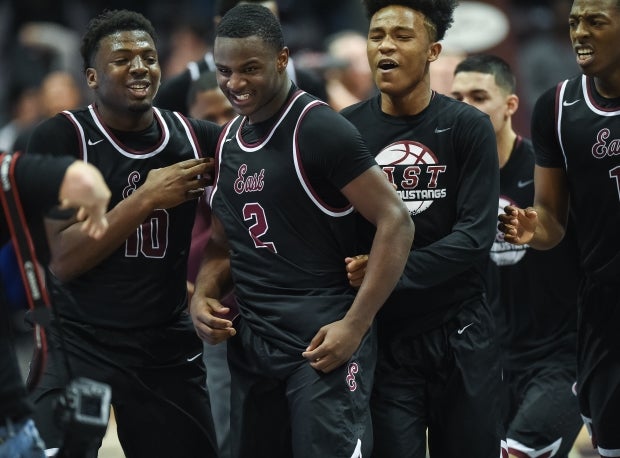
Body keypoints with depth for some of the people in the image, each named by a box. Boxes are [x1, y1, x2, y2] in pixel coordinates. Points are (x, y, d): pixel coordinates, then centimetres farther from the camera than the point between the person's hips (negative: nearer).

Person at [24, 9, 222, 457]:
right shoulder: (60, 137, -10)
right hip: (78, 347, -4)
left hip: (168, 348, 4)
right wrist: (146, 199, -20)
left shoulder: (193, 137, 0)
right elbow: (61, 261, -16)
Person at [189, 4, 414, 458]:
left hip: (322, 341, -8)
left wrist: (354, 326, -19)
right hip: (251, 341, 8)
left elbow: (396, 223, -15)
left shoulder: (320, 129, -12)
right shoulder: (228, 141, 12)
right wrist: (202, 297, 3)